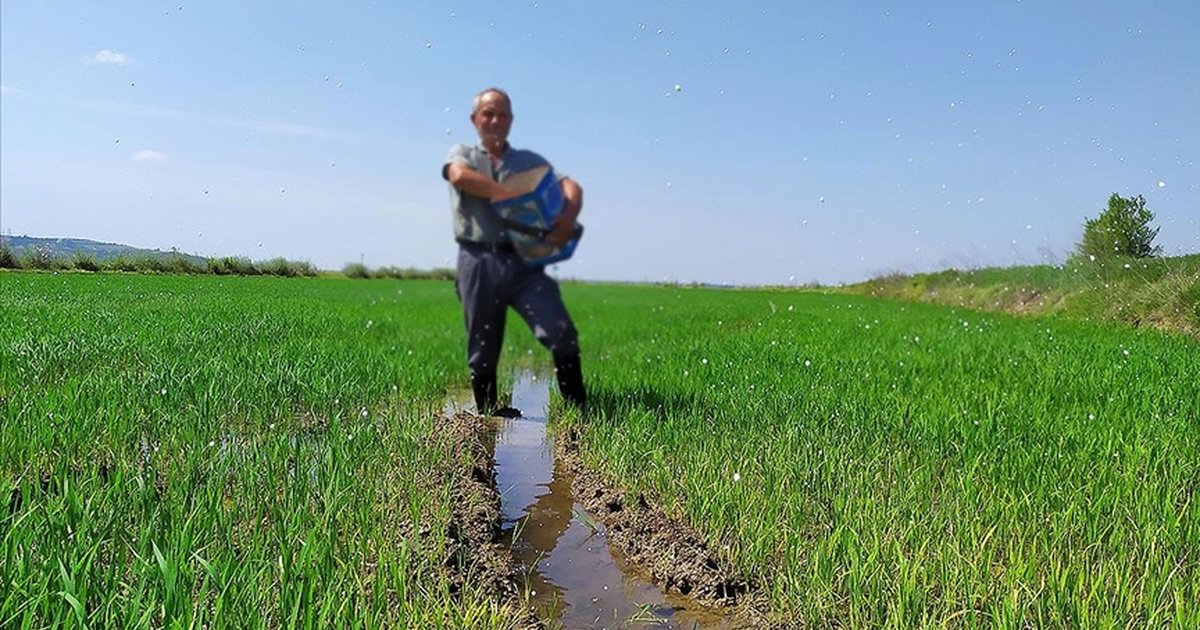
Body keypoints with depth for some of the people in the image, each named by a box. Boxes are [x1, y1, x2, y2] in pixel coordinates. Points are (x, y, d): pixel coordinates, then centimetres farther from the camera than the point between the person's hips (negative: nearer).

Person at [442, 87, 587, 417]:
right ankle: (488, 417, 19)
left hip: (523, 260, 1)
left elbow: (571, 186, 3)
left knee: (562, 333, -13)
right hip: (479, 261, -1)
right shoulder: (462, 154, 14)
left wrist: (569, 216, -19)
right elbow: (460, 177, -12)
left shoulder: (529, 160, 18)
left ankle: (579, 410, -2)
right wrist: (513, 194, -11)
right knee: (483, 349, 5)